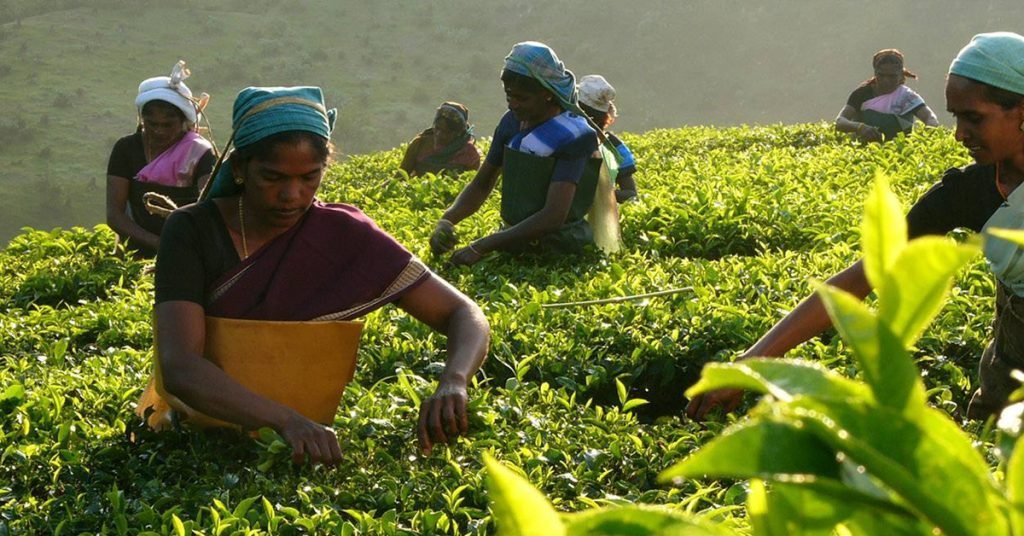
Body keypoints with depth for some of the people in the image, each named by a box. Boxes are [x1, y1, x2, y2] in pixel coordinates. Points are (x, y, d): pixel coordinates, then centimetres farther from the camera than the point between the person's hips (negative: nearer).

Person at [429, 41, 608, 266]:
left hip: (557, 250, -6)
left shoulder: (572, 136, -13)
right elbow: (481, 184, 16)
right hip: (513, 243, 6)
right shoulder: (511, 123, 7)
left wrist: (481, 247, -26)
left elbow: (554, 216, -22)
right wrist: (447, 220, -5)